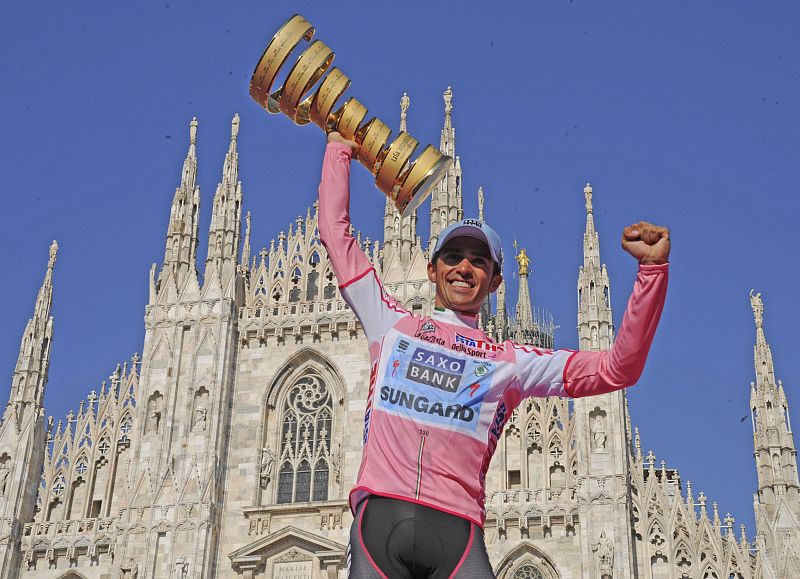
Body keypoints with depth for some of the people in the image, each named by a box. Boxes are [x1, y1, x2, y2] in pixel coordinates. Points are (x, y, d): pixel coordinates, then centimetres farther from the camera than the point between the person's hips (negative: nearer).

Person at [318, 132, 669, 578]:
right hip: (380, 513, 1)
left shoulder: (511, 361, 19)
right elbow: (336, 233, 27)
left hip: (455, 529, 0)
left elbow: (617, 369, 12)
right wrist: (341, 148, 34)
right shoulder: (391, 323, 22)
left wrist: (652, 267, 6)